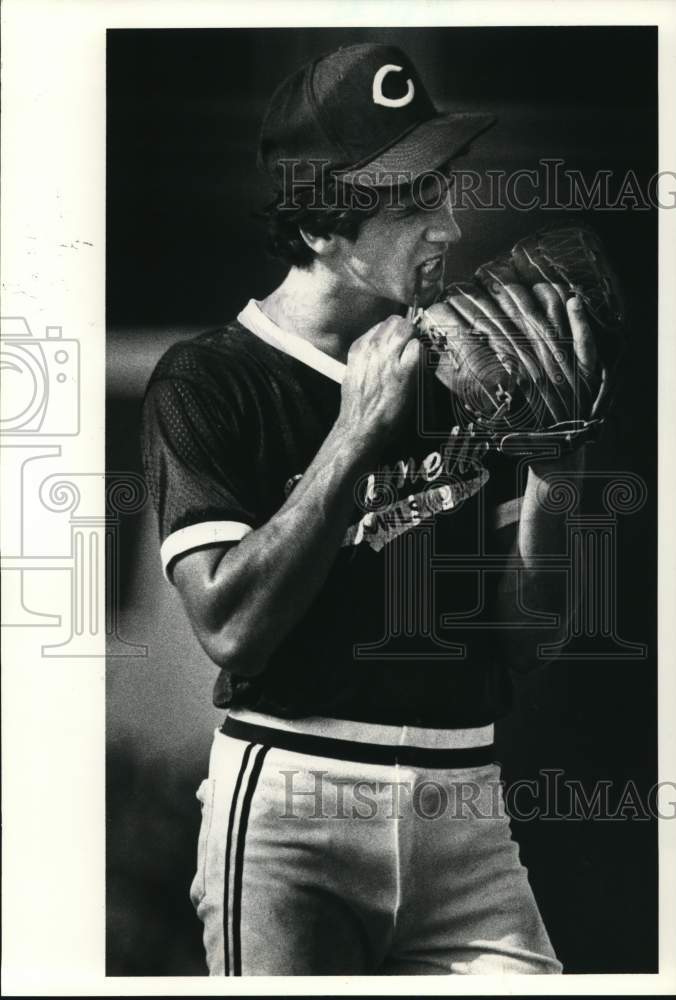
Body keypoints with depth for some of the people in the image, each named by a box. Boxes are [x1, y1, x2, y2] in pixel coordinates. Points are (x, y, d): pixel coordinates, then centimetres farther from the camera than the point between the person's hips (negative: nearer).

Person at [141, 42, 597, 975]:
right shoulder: (208, 380, -4)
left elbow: (526, 633, 6)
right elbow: (230, 628, -15)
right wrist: (355, 434, -17)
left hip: (467, 814, 4)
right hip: (289, 819, -3)